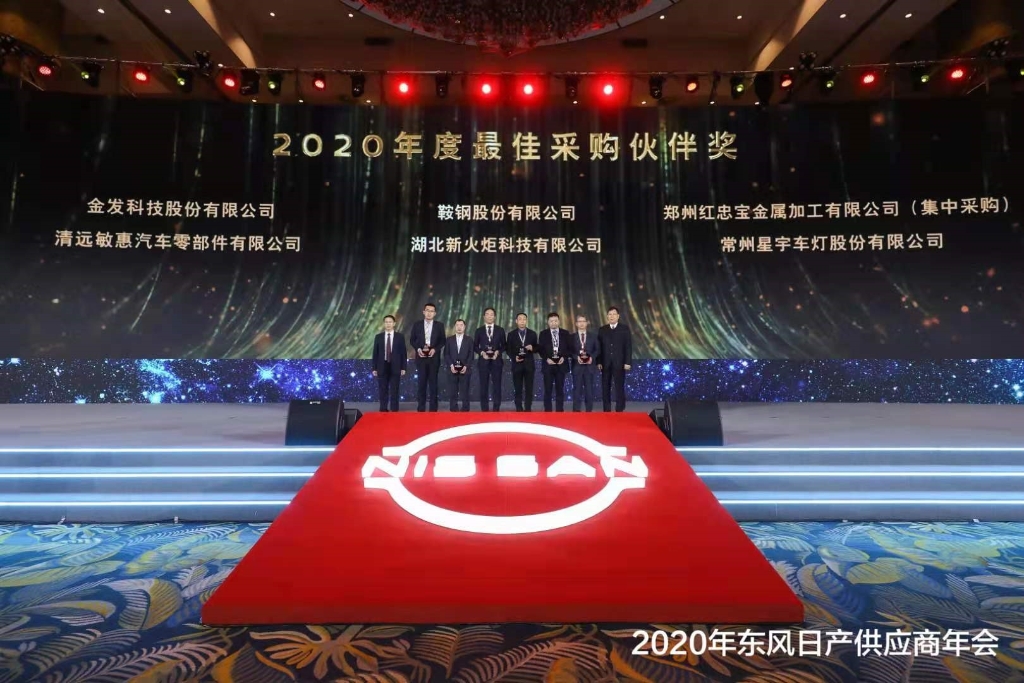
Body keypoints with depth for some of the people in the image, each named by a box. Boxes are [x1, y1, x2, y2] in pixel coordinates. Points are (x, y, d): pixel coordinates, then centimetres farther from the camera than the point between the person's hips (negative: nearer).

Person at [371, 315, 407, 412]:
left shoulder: (400, 336, 3)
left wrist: (403, 368, -3)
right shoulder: (378, 337, 6)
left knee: (394, 391, 3)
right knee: (383, 392, 5)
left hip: (395, 367, -1)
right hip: (382, 367, 1)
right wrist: (374, 368, 1)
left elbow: (403, 353, 2)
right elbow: (375, 353, 6)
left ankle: (394, 411, 8)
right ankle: (383, 411, 12)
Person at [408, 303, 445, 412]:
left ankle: (433, 408, 8)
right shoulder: (417, 324, 5)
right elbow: (412, 340, 7)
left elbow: (442, 341, 4)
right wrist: (418, 349, -10)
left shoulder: (439, 325, 3)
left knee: (433, 382, 3)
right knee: (421, 382, 3)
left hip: (434, 357, 0)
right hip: (421, 357, 1)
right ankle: (421, 408, 8)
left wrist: (435, 349, -12)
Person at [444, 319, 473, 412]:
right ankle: (453, 410, 5)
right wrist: (451, 365, -8)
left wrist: (466, 366, -10)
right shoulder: (449, 339, 12)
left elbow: (471, 355, 4)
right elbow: (446, 354, 6)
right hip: (452, 369, 1)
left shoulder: (469, 340, 10)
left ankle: (465, 410, 2)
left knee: (465, 392, -2)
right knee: (452, 392, 0)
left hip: (464, 369, -1)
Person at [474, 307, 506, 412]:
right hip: (483, 361, 0)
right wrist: (482, 352, -10)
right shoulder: (479, 331, 9)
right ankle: (484, 409, 6)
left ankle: (496, 409, 3)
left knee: (497, 385, -2)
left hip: (496, 361, 0)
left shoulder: (500, 330, 9)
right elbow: (475, 346, 8)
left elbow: (503, 345, 9)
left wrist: (498, 352, -10)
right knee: (483, 386, 1)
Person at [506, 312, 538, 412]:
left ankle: (528, 409, 6)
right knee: (518, 389, 2)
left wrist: (532, 348, -13)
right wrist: (514, 358, -11)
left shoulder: (532, 334, 8)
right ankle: (519, 409, 7)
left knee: (529, 388, 1)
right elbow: (508, 350, 5)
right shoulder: (511, 334, 6)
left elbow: (536, 348, 9)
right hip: (517, 364, -1)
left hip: (529, 364, 1)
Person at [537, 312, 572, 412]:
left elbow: (570, 348, 6)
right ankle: (547, 411, 4)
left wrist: (564, 357, -9)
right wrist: (547, 359, -12)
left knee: (560, 389, 3)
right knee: (548, 389, -1)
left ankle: (560, 410, 9)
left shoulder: (565, 334, 8)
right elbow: (540, 349, 2)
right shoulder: (543, 334, 6)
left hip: (561, 364, 1)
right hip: (548, 364, -1)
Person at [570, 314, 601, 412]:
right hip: (577, 365, -1)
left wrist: (592, 357, -10)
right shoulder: (572, 337, 6)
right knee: (577, 388, 0)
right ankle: (576, 410, 4)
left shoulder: (593, 337, 11)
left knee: (589, 388, 2)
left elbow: (597, 350, 7)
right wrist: (576, 357, -15)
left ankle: (589, 410, 8)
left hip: (589, 365, 1)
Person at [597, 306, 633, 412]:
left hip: (619, 363, -2)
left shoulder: (625, 329, 4)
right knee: (605, 388, 3)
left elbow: (628, 346, -1)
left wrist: (628, 362, -9)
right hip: (605, 364, 2)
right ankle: (606, 410, 10)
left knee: (619, 387, -1)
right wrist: (598, 362, -1)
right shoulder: (602, 330, 11)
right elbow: (599, 347, 7)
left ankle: (619, 410, 5)